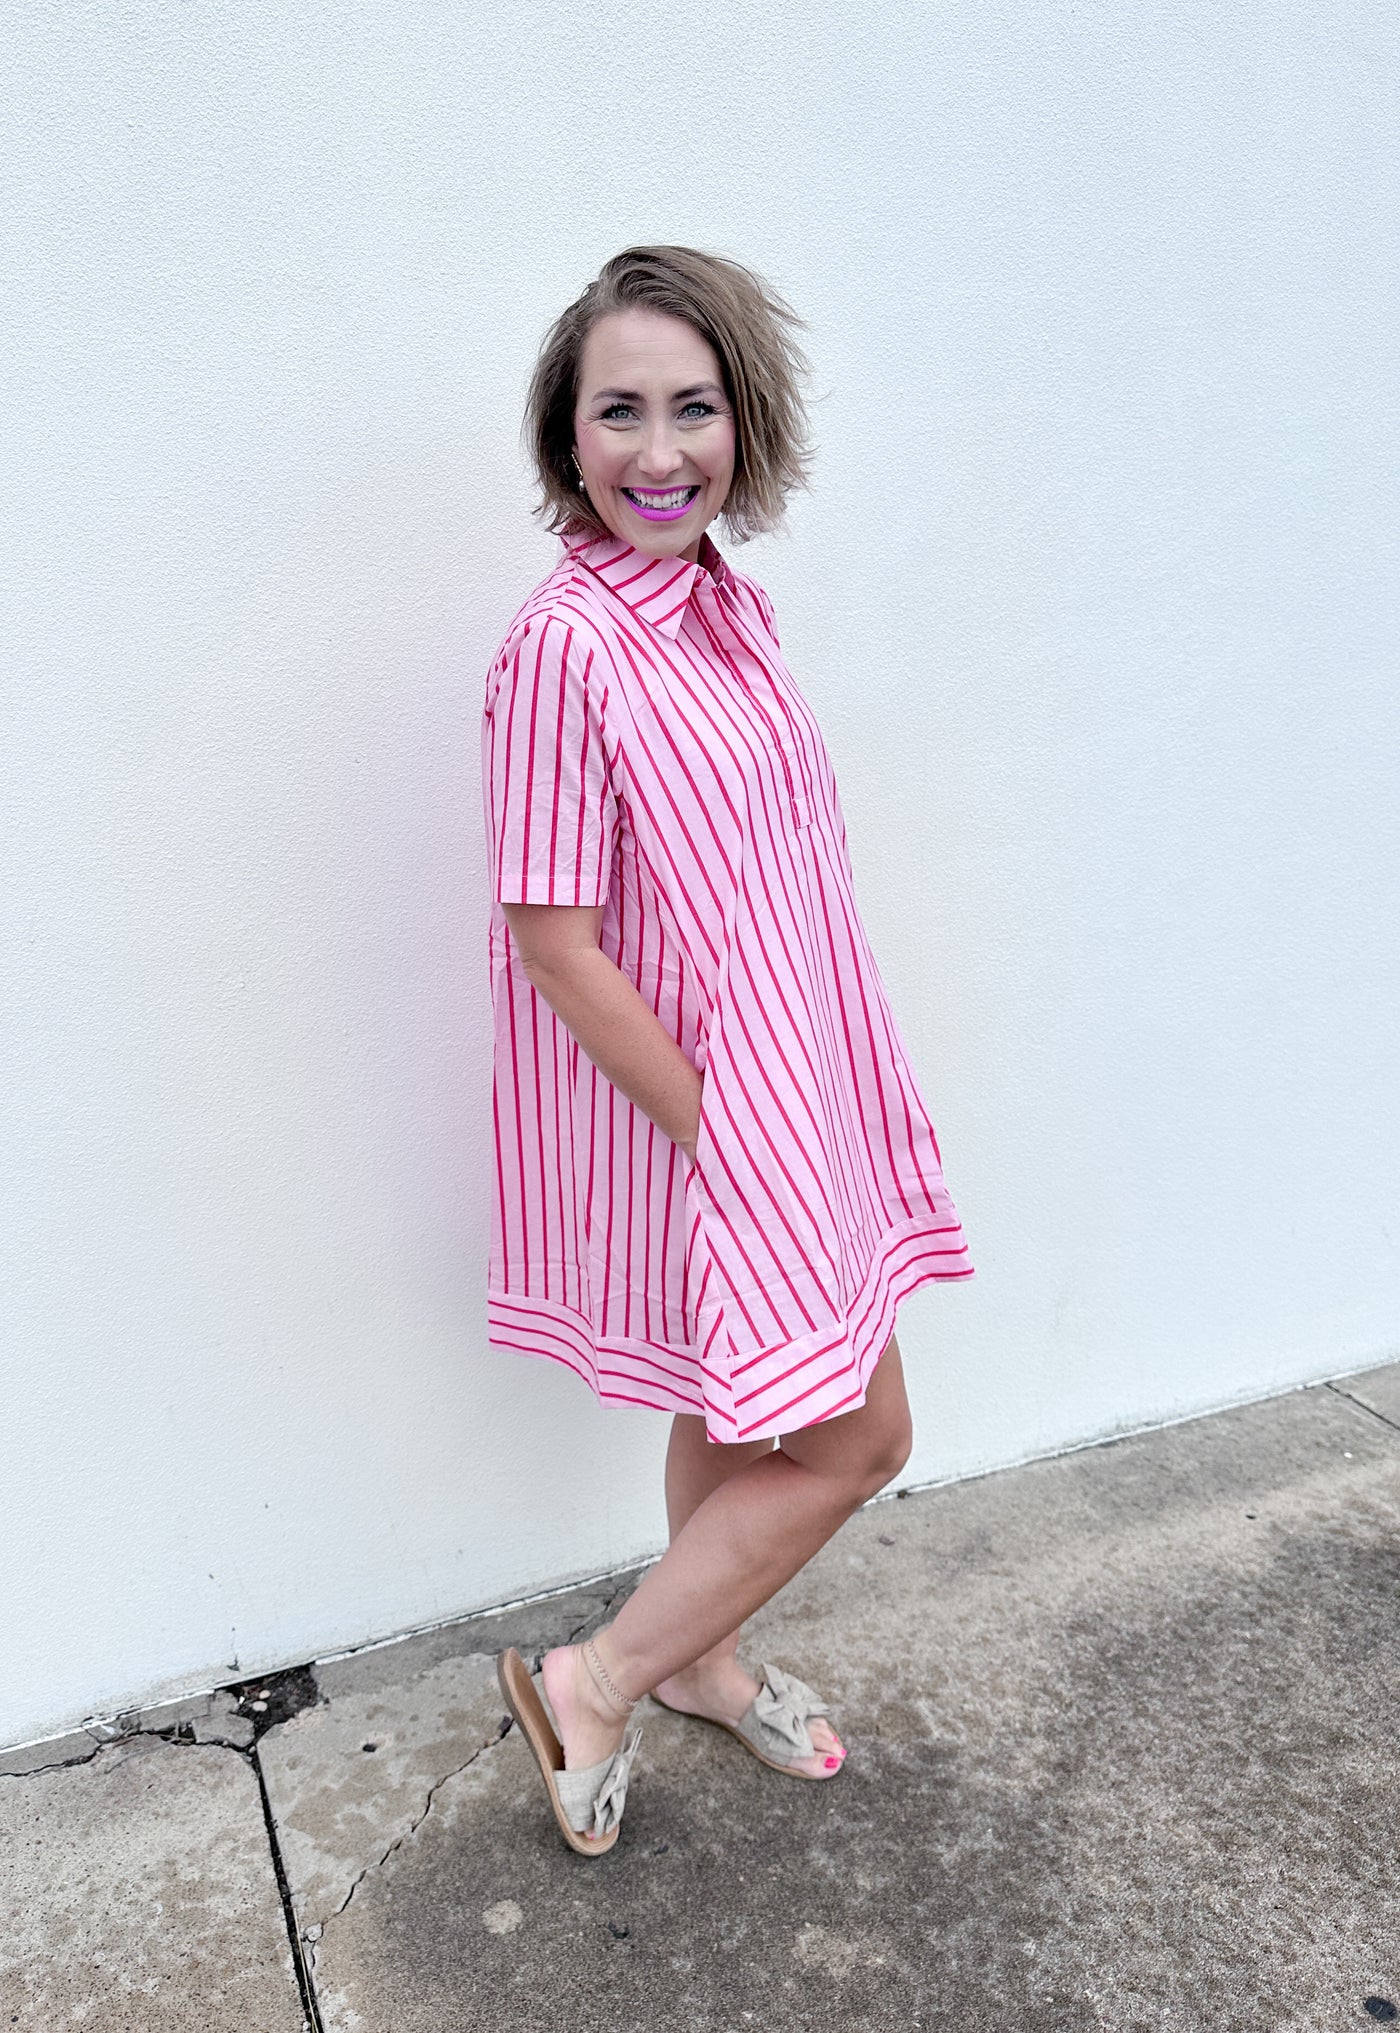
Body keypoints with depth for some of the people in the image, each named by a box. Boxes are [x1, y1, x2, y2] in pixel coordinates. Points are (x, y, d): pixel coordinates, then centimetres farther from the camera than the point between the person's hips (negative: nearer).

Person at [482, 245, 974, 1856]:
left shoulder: (731, 607, 4)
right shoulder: (566, 646, -22)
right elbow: (557, 945, -22)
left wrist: (823, 1103, 12)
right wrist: (717, 1137, -16)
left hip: (776, 1095, 8)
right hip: (679, 1112, -8)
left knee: (740, 1412, 23)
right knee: (858, 1434, 3)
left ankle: (701, 1657, 47)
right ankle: (598, 1683, 20)